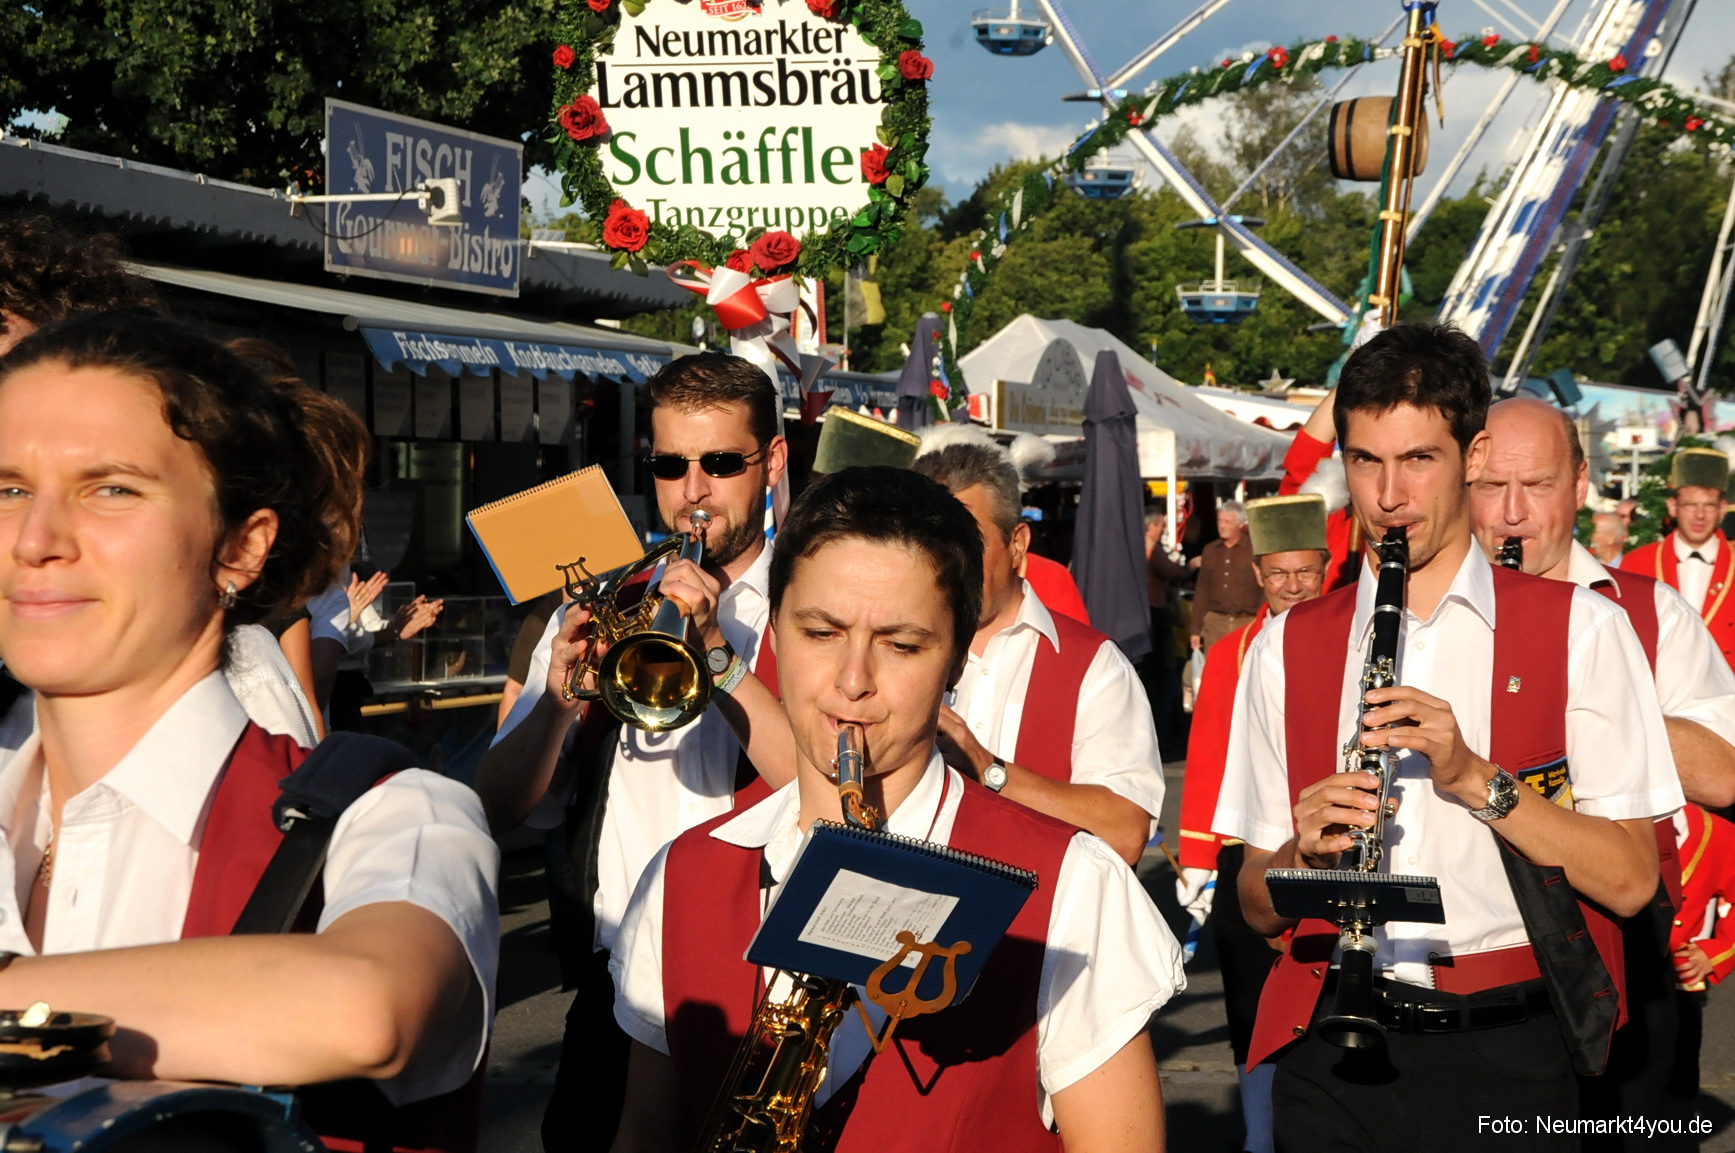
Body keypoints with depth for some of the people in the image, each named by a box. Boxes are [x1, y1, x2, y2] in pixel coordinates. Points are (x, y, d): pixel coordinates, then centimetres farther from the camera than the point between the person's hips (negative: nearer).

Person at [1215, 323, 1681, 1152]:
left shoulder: (1578, 630, 1)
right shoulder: (1288, 647, 8)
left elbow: (1629, 880, -5)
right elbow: (1258, 906, 9)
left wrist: (1475, 779, -16)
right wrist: (1304, 851, -12)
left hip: (1507, 1053, -2)